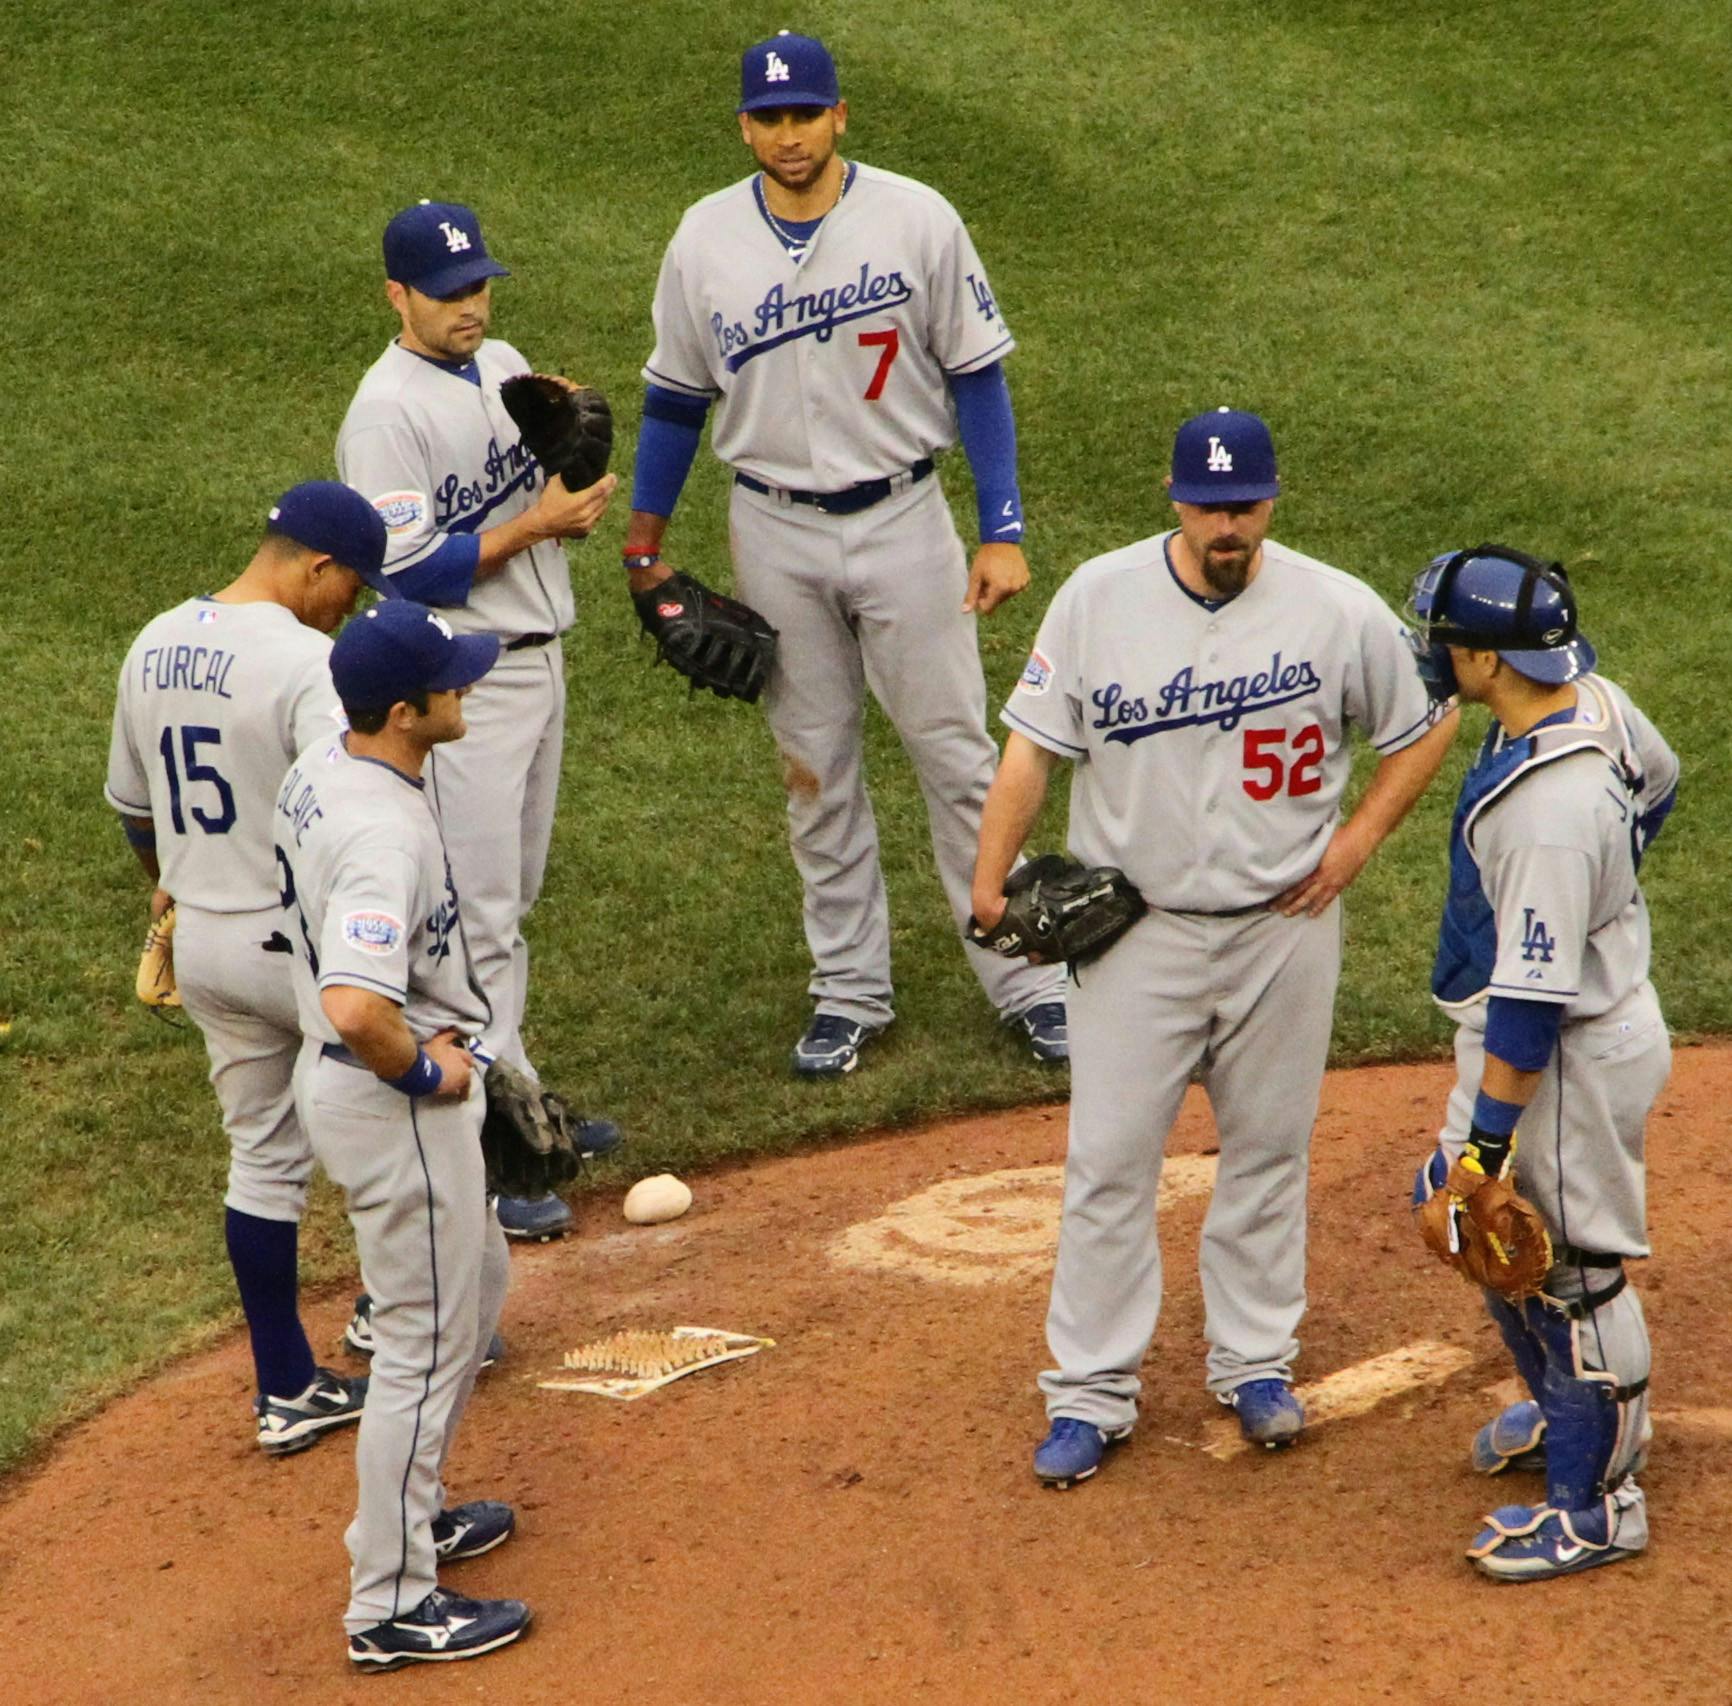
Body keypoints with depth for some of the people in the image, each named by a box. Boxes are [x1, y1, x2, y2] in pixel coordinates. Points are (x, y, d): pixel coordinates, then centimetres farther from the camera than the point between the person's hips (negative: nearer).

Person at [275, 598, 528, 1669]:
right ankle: (392, 1604, 11)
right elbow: (355, 1007, -41)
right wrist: (425, 1068, -22)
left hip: (345, 1083, 10)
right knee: (426, 1345, 2)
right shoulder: (386, 833, -30)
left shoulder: (319, 770, 1)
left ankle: (415, 1511, 41)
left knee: (475, 1289, 27)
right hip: (395, 1102, -10)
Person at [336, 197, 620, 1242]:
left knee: (512, 898, 18)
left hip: (539, 659, 9)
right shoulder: (388, 412, -17)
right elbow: (407, 569, -21)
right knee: (479, 918, -8)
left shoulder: (506, 368, 9)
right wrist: (534, 525, -22)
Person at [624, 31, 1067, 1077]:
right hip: (777, 537, 2)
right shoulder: (706, 240, -2)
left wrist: (1003, 532, -9)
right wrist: (645, 545, 10)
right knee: (816, 767, 9)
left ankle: (1027, 980, 11)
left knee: (958, 754, 2)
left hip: (902, 521, -2)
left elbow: (978, 376, -4)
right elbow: (676, 397, 9)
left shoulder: (916, 220, -8)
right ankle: (852, 993, 20)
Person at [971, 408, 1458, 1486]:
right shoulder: (1099, 598, -6)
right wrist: (992, 879, -8)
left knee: (1269, 1151, 12)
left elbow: (1428, 725, 7)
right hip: (1135, 925, 0)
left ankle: (1256, 1361, 29)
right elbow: (1035, 743, -2)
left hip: (1285, 928, 1)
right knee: (1110, 1158, 0)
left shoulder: (1339, 611, -6)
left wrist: (1358, 840, -2)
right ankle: (1093, 1393, 9)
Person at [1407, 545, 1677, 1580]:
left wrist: (1487, 1134, -23)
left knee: (1570, 1269, 4)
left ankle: (1598, 1503, 20)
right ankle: (1576, 1409, 45)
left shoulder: (1546, 810, -34)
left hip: (1569, 1063, -10)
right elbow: (1657, 785, 18)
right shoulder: (1596, 700, -5)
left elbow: (1533, 999, -30)